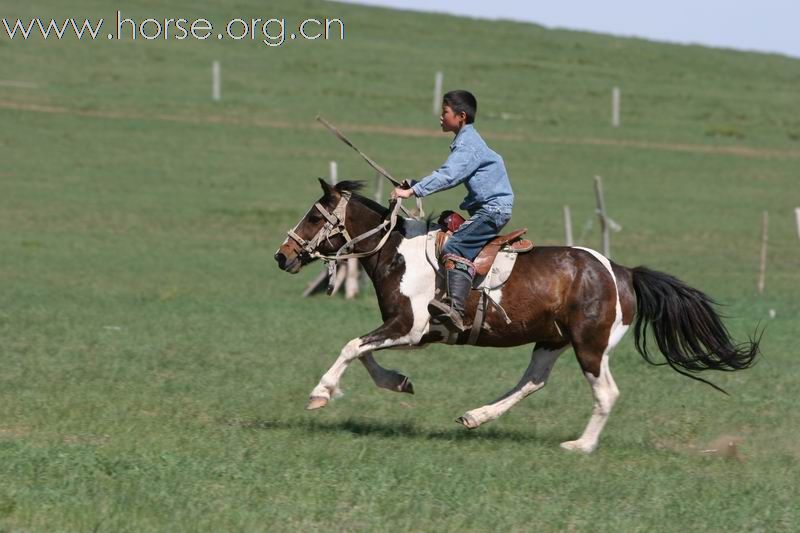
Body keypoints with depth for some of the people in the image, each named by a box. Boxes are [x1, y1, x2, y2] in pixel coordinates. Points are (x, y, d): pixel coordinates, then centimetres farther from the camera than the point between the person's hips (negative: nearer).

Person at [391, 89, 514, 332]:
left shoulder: (468, 145, -14)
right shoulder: (465, 142, 19)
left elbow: (447, 176, -25)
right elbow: (449, 176, 27)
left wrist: (412, 191, -28)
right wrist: (414, 184, 20)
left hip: (493, 209, -12)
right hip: (485, 208, 12)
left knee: (455, 248, -27)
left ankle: (455, 308, -44)